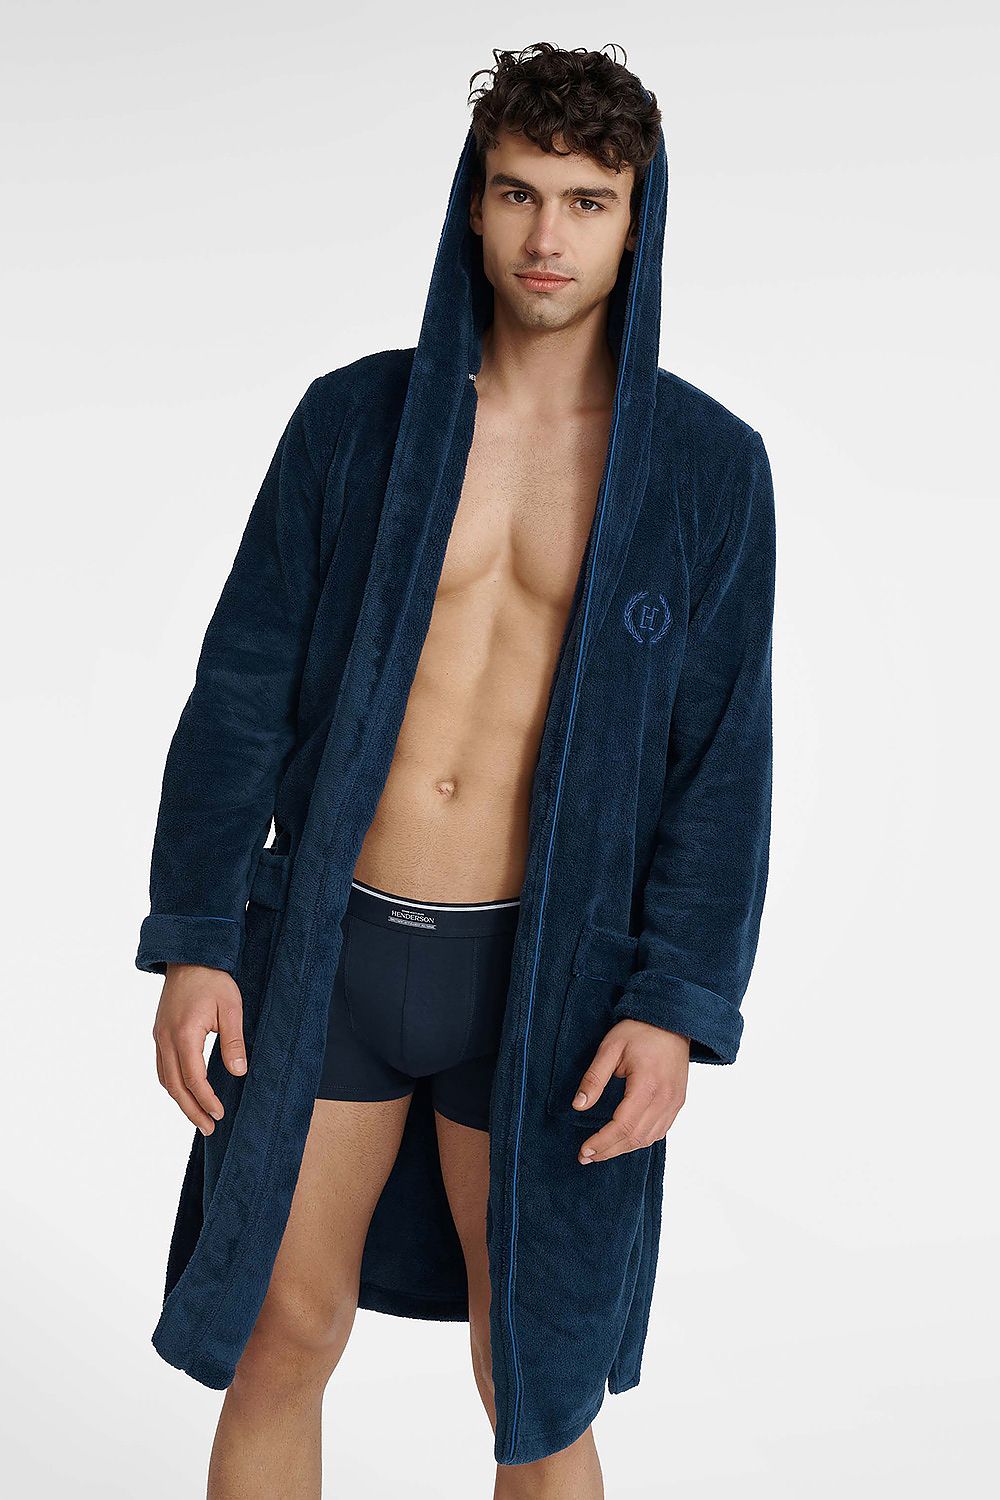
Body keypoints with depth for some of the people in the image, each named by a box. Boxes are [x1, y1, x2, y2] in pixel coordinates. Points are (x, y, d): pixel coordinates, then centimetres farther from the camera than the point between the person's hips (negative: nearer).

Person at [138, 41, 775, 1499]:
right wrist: (193, 941, -4)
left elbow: (725, 756, -1)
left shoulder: (706, 465, -1)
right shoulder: (355, 417, 1)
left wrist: (679, 1002, -10)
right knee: (278, 1345, 13)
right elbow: (244, 686, 1)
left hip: (544, 972, -1)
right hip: (325, 945, 1)